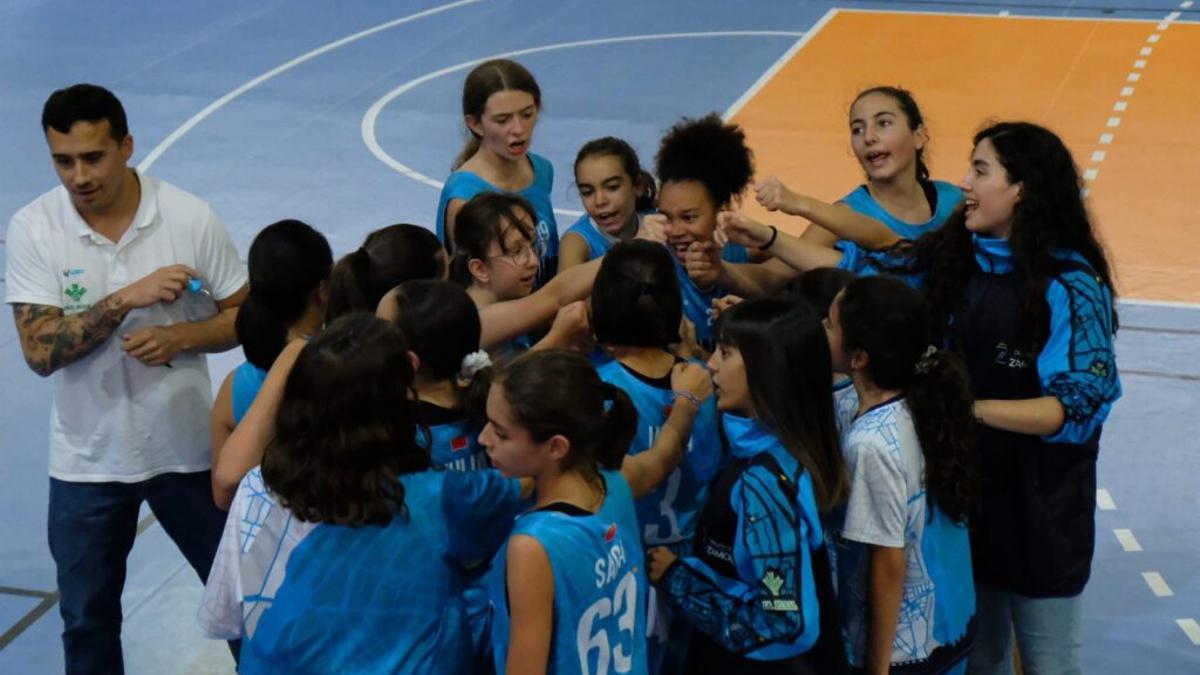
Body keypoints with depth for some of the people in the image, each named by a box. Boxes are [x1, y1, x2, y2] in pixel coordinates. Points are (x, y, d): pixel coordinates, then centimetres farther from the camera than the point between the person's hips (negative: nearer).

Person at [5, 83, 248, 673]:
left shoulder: (191, 217, -12)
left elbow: (244, 315, -4)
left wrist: (180, 337, -21)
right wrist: (126, 299, -28)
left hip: (186, 447, 0)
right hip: (86, 461, 0)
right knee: (87, 622, 13)